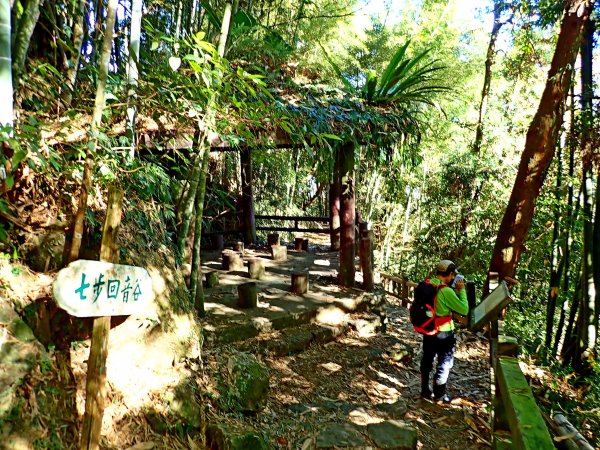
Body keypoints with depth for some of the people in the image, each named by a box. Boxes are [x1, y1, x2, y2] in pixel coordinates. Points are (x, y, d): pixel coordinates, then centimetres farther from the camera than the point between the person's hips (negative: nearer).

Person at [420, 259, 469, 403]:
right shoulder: (446, 291, -25)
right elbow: (464, 310, -18)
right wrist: (461, 290, -10)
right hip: (443, 334, -7)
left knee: (427, 361, 19)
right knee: (444, 364, 12)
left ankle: (425, 391, 32)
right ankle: (439, 395, 23)